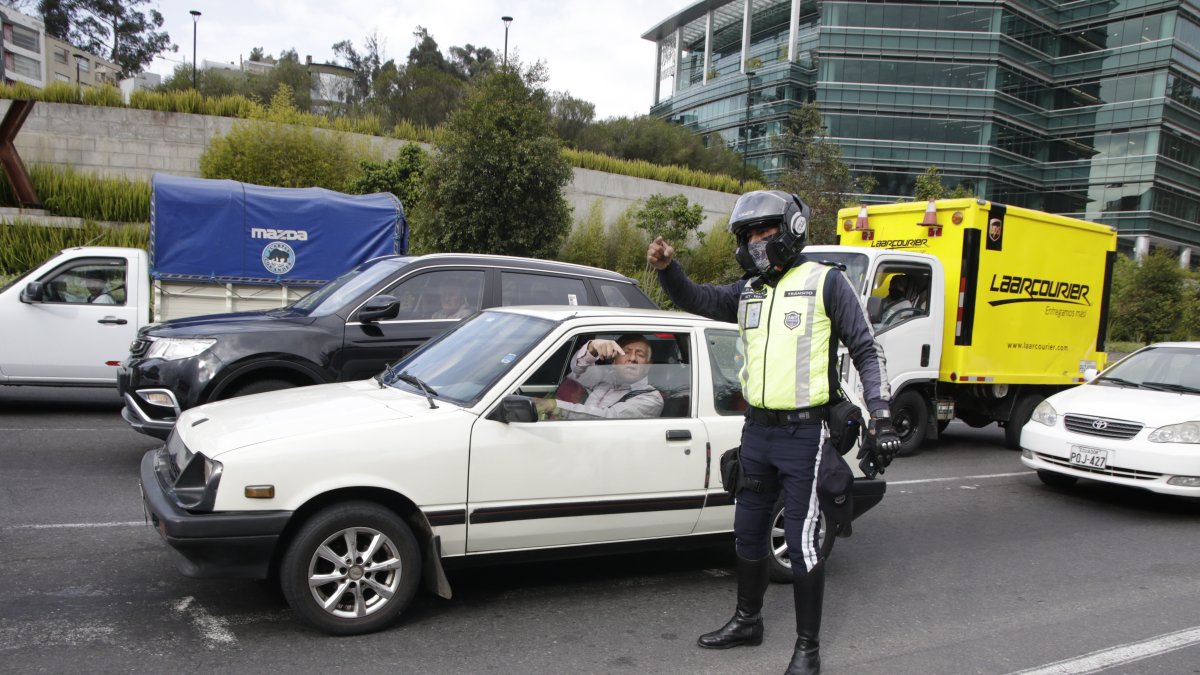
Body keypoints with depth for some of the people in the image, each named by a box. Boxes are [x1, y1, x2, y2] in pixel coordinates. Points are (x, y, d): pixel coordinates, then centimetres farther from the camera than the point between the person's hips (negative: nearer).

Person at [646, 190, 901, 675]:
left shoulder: (825, 282, -5)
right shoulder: (749, 290, 12)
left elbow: (866, 351, -4)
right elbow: (695, 299, 11)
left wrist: (880, 415, -12)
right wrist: (667, 267, -9)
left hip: (803, 434, -6)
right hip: (757, 430, 7)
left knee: (802, 543, -1)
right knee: (748, 534, 17)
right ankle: (747, 621, 35)